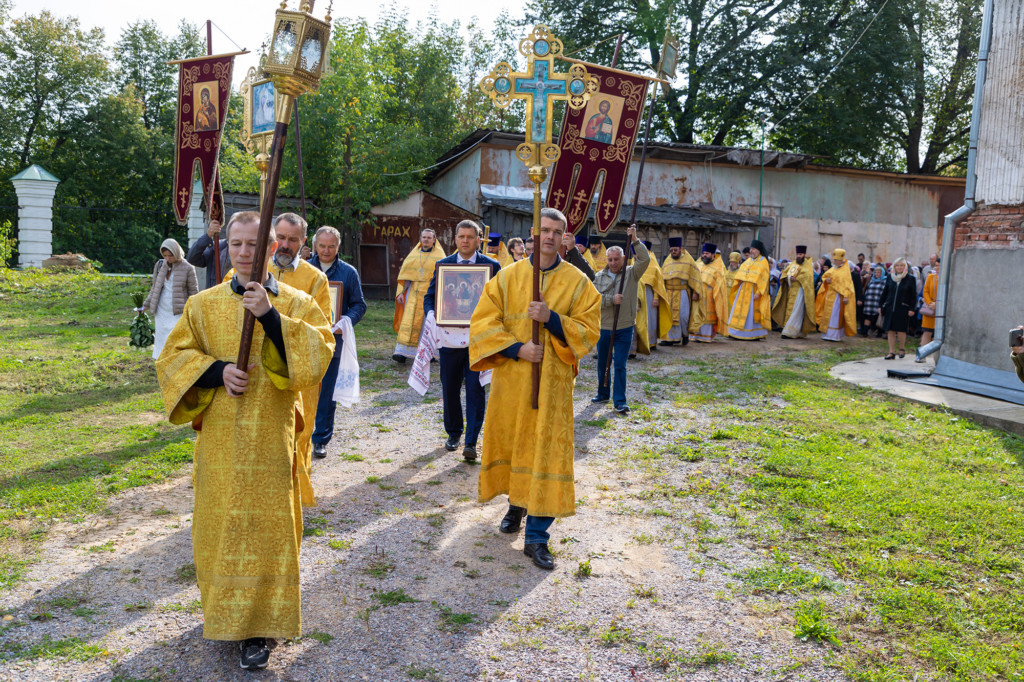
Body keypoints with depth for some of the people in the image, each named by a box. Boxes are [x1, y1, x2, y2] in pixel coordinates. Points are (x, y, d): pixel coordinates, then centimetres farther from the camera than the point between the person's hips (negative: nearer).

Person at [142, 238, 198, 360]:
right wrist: (146, 305, 17)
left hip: (178, 313, -5)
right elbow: (155, 288, 19)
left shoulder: (187, 268, -6)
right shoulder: (159, 265, 7)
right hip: (161, 312, 5)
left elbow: (193, 292, 0)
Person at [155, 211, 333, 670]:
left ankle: (256, 627, 15)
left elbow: (320, 353, -14)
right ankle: (222, 611, 32)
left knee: (265, 527, 1)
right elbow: (172, 358, 5)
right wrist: (217, 371, -13)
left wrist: (271, 316, -24)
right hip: (218, 438, 2)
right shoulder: (203, 305, 6)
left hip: (270, 438, -2)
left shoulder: (296, 303, 0)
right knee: (219, 525, 11)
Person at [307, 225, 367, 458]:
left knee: (326, 393, 6)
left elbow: (359, 305, 6)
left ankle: (321, 439, 17)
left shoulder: (349, 273, 6)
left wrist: (346, 321, -13)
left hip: (332, 341, 0)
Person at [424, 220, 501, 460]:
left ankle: (471, 443, -1)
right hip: (450, 337, 2)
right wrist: (431, 312, -12)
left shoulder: (492, 266, 3)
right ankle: (453, 434, 30)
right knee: (450, 389, 11)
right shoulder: (442, 265, 9)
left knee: (475, 389, -5)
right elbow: (430, 296, 9)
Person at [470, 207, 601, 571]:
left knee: (546, 451, -5)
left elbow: (589, 330, -3)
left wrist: (551, 319, -19)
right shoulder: (507, 277, 4)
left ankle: (537, 537, 2)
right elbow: (483, 322, -2)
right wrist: (517, 348, -15)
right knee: (510, 441, 13)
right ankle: (517, 503, 40)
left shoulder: (577, 282, 1)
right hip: (510, 377, 2)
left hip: (552, 381, -2)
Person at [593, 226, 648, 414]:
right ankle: (602, 394, 32)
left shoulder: (632, 273, 0)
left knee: (619, 366, -4)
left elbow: (645, 259, -15)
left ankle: (620, 401, 1)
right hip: (603, 328, 3)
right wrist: (612, 299, -19)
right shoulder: (599, 277, 4)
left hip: (624, 329, -3)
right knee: (602, 363, 15)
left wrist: (634, 240, -20)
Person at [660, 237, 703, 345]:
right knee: (670, 315, 0)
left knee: (683, 315, -8)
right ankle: (671, 338, 5)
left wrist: (695, 292, -7)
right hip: (669, 292, 4)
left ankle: (685, 334, 17)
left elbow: (695, 276, -1)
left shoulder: (688, 260, -1)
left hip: (682, 292, -4)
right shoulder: (667, 261, 11)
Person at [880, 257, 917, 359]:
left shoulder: (910, 279, -1)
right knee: (890, 330, 2)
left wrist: (912, 309, -6)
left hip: (903, 309, -3)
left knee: (901, 330, -2)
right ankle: (892, 352, 8)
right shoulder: (890, 278, 7)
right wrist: (881, 306, 10)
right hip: (890, 308, 3)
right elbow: (885, 293, 13)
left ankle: (902, 348, 21)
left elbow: (913, 295, 0)